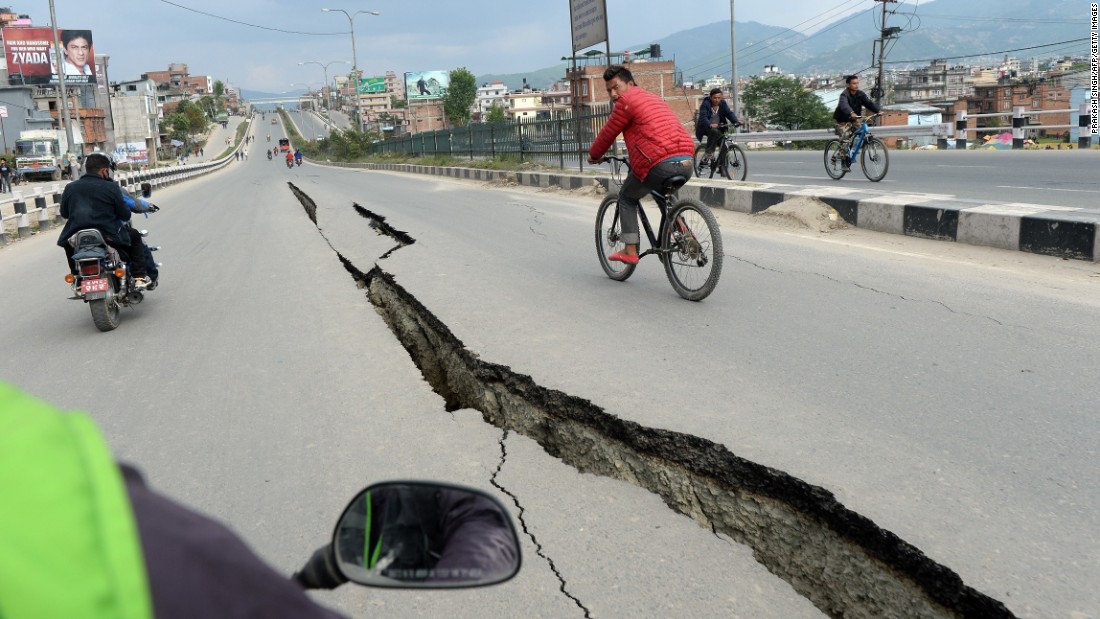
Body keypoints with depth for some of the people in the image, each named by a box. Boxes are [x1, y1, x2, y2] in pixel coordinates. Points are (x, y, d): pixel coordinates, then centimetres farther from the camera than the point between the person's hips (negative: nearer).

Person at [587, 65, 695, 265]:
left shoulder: (627, 100, 3)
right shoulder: (653, 97, 29)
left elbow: (608, 133, 10)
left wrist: (594, 155, 27)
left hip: (659, 164, -8)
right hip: (686, 162, 8)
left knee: (627, 199, 16)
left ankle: (630, 251, 11)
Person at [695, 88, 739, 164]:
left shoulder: (723, 104, 1)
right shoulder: (705, 104, -14)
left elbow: (729, 113, -8)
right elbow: (703, 117, -28)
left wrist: (735, 122, -28)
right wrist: (710, 125, -48)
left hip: (718, 127, 5)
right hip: (706, 128, -5)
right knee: (715, 132, -36)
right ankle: (708, 154, -28)